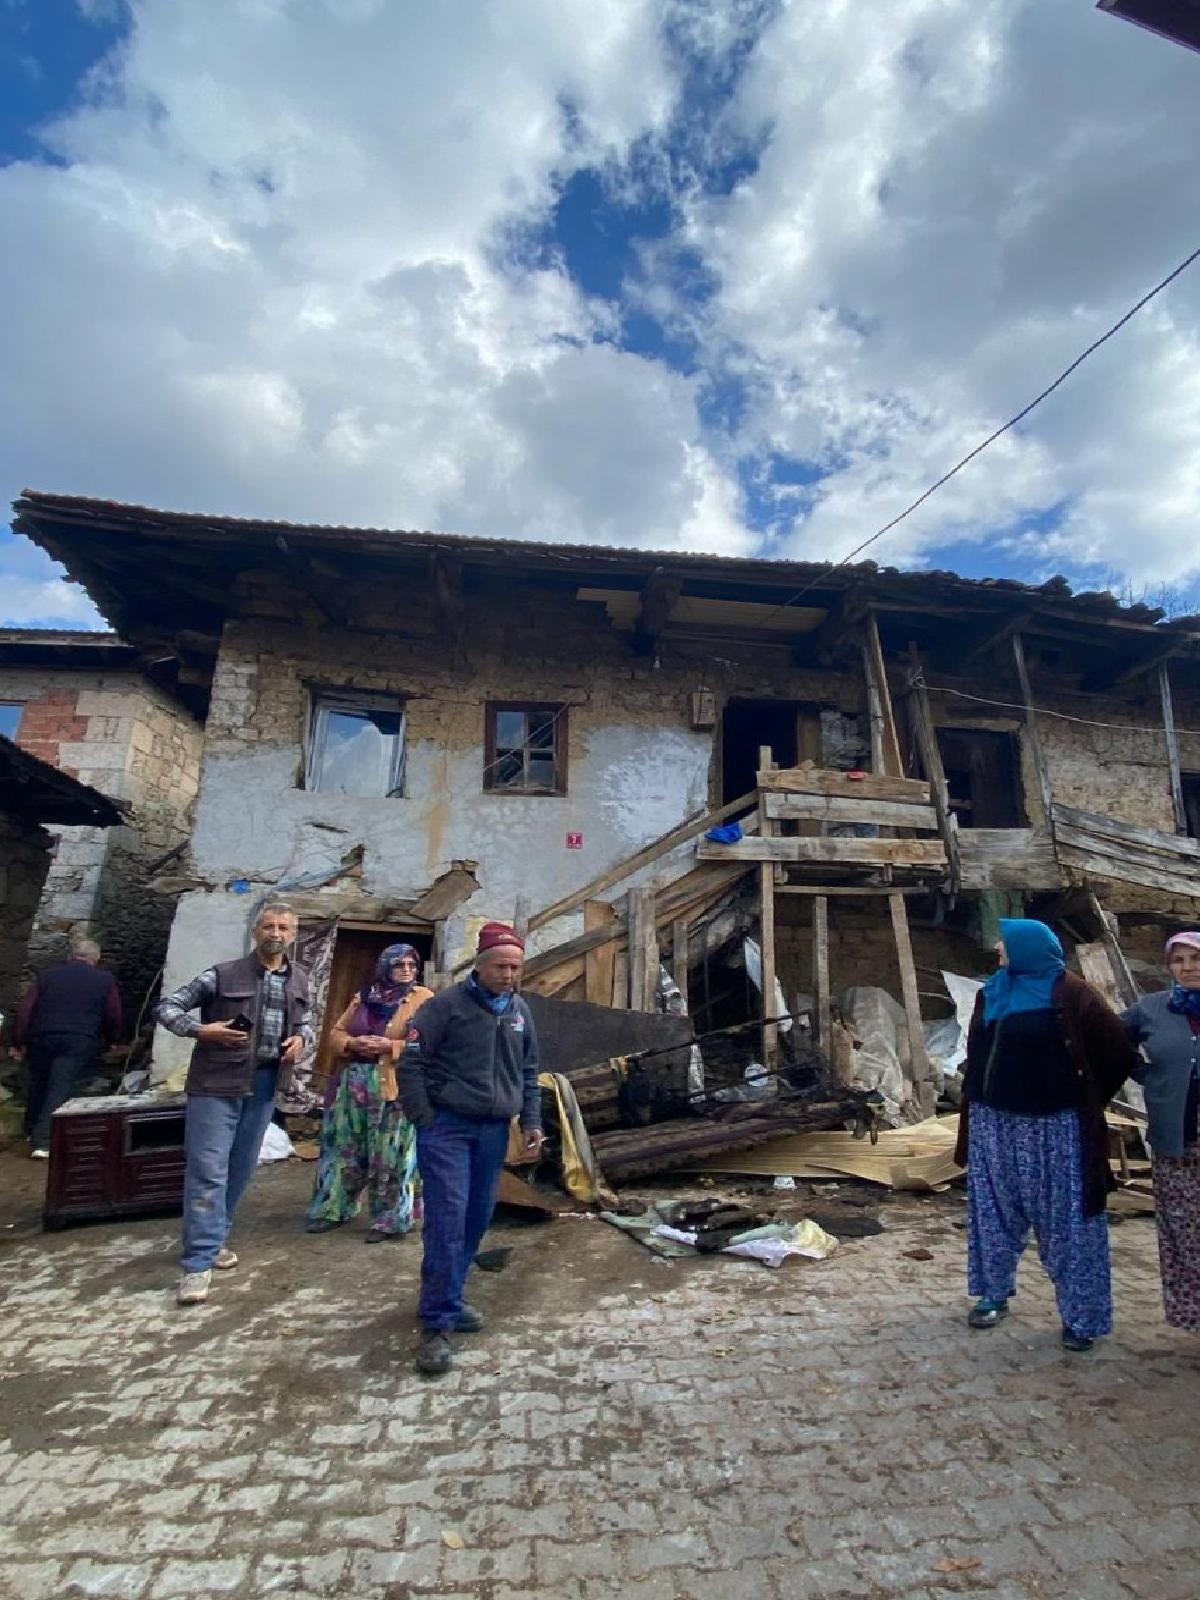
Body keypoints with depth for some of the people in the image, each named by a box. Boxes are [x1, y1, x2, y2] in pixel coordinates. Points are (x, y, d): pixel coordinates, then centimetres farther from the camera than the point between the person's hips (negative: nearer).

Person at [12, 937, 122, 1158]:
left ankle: (32, 1132, 36)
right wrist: (111, 1039, 23)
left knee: (38, 1085, 21)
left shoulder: (47, 974, 11)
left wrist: (19, 1042, 11)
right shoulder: (105, 980, 6)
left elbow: (25, 1010, 5)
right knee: (60, 1090, -1)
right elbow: (114, 1016, 6)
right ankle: (43, 1142, -8)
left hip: (42, 1038, 3)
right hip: (79, 1041, -3)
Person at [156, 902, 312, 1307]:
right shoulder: (223, 974, -9)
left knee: (241, 1168, 15)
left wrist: (300, 1039, -4)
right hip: (217, 1080, -5)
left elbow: (304, 1021, 18)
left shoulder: (299, 980, 5)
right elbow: (166, 1007, -6)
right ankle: (199, 1262, 5)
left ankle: (214, 1238, 34)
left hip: (265, 1082, 5)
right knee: (208, 1169, -4)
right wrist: (201, 1030, -21)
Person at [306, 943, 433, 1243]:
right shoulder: (364, 996, 10)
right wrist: (353, 1043, -9)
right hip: (353, 1084, 5)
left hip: (394, 1089, -4)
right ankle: (333, 1209, 31)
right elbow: (336, 1034, 13)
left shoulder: (424, 998, -4)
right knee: (344, 1149, 14)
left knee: (389, 1157, 2)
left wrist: (389, 1046, -20)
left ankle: (388, 1221, 16)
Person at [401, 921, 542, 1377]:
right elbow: (410, 1062, -10)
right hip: (447, 1127, -6)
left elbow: (529, 1075, 17)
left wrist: (532, 1122, 9)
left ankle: (448, 1299, 31)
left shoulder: (521, 1012, 8)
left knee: (477, 1220, 13)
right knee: (448, 1221, -7)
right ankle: (436, 1324, 6)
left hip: (494, 1131, 6)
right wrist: (424, 1121, -11)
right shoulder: (446, 1004, -11)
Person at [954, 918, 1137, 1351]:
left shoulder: (1069, 994, -11)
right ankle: (994, 1294, 28)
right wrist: (977, 1097, 10)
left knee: (1066, 1218, 5)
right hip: (993, 1122, 6)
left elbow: (1119, 1050, -8)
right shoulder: (992, 992, 7)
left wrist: (1086, 1099, -1)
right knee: (993, 1211, 13)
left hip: (1051, 1125, -6)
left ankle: (1080, 1315, 20)